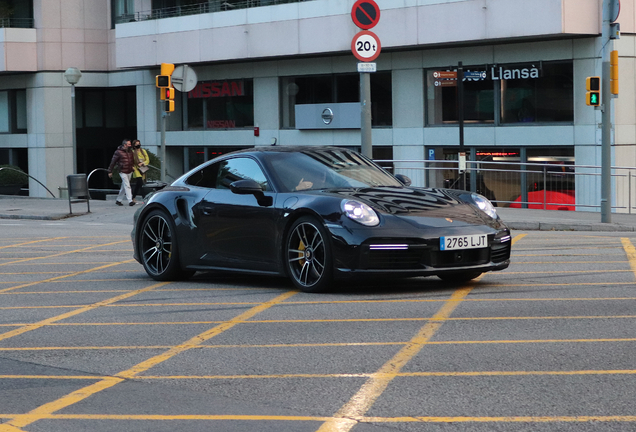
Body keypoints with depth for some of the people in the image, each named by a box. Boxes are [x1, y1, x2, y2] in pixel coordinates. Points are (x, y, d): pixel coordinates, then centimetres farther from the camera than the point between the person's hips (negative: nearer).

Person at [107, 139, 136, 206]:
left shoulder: (130, 151, 8)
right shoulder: (118, 152, -11)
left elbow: (132, 159, 26)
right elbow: (113, 162, -6)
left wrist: (133, 166, 11)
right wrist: (110, 171, -3)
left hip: (129, 172, 7)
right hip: (123, 172, -7)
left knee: (124, 187, 13)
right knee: (127, 186, -14)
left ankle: (118, 200, 24)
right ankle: (130, 201, -18)